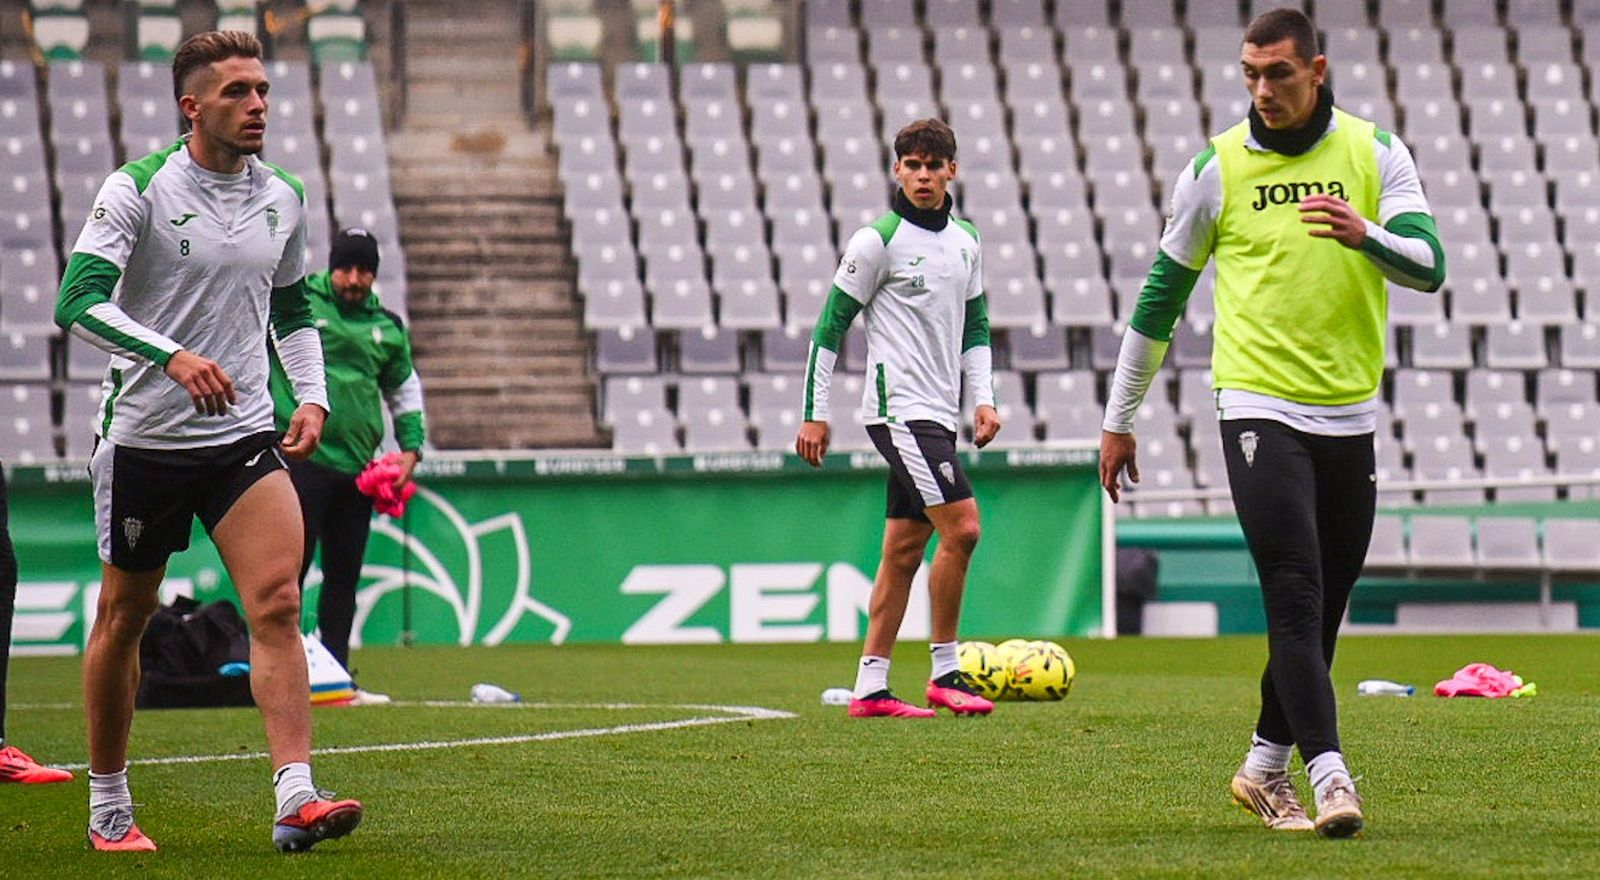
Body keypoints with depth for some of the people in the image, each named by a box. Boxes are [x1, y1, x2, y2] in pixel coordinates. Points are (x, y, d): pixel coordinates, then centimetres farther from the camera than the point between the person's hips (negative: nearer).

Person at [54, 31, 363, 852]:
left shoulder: (282, 198, 7)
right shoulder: (136, 189, -10)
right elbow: (78, 301, -21)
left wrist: (312, 393, 6)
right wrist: (172, 356, -34)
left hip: (245, 435, 3)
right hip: (144, 437, -3)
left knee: (278, 604, -15)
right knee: (122, 621, 8)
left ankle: (295, 800, -22)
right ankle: (107, 809, 23)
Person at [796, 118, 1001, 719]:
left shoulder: (965, 241, 13)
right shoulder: (879, 240, -8)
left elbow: (975, 326, 22)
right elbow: (831, 324, -4)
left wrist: (983, 398, 9)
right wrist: (815, 413, -6)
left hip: (938, 414, 7)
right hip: (899, 408, -7)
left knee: (905, 547, 7)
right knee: (961, 527, -16)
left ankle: (870, 687, 10)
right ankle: (944, 673, -7)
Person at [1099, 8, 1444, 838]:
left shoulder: (1374, 152, 3)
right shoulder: (1216, 169, 0)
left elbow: (1428, 264, -5)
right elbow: (1162, 296, 8)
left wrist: (1364, 234, -28)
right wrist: (1118, 419, 11)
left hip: (1351, 417, 3)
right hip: (1261, 410, -3)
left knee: (1322, 610, 9)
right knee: (1296, 598, -15)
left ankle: (1265, 768, 23)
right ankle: (1329, 776, -21)